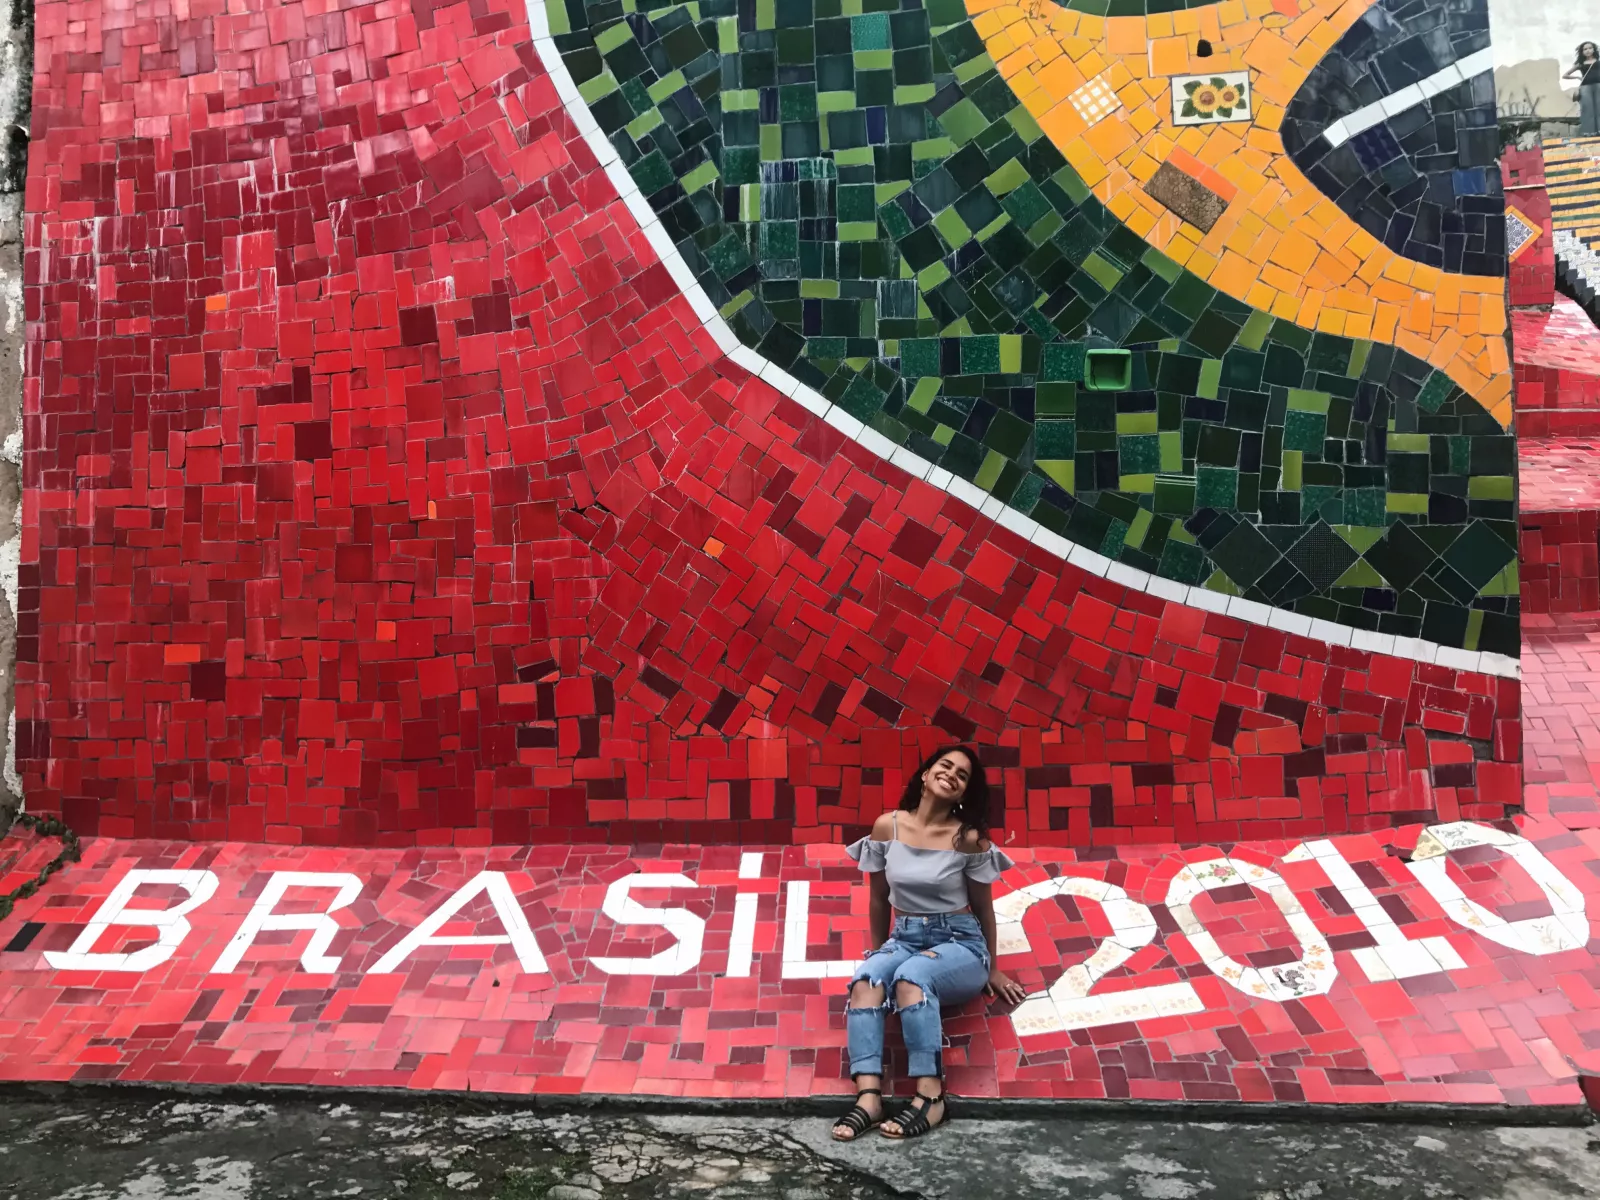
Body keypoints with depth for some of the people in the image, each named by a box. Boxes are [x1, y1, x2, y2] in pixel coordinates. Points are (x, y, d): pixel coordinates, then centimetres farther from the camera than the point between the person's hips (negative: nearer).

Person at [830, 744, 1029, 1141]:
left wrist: (992, 970, 10)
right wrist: (880, 952, 17)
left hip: (960, 944, -3)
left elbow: (983, 907, 3)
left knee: (911, 976, -36)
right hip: (904, 939, 3)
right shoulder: (887, 826, -1)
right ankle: (868, 1095, -39)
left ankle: (930, 1096, -34)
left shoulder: (969, 838, -8)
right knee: (865, 979, -30)